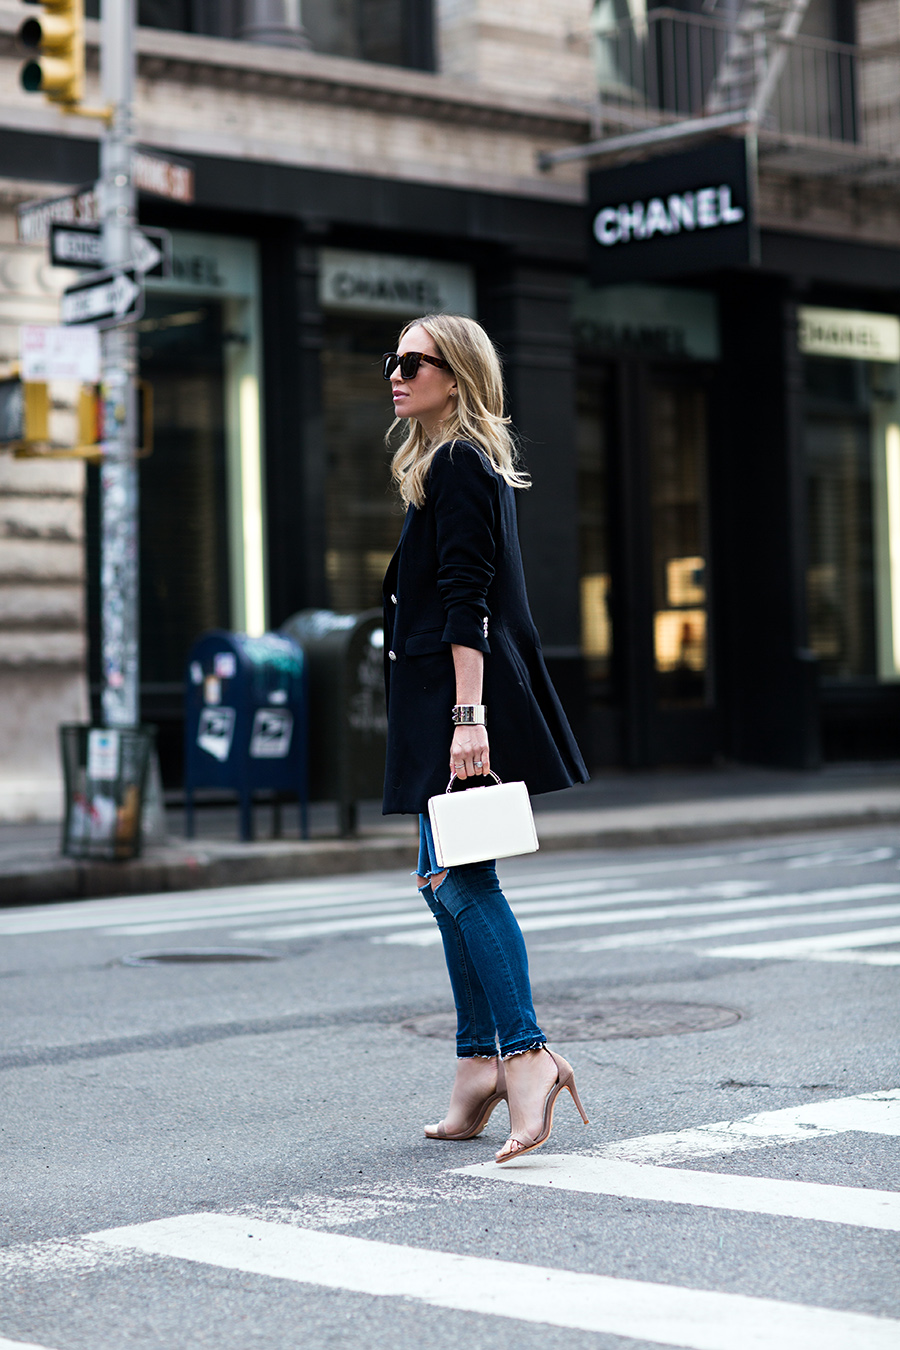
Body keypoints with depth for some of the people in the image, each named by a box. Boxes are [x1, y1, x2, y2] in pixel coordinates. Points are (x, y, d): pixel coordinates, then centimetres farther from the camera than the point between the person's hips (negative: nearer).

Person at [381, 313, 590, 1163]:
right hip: (440, 702, 10)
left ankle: (525, 1054, -14)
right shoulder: (461, 462, 20)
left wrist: (467, 714, -24)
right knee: (446, 880, 10)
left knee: (459, 877, -14)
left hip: (460, 693, -10)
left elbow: (465, 600, -18)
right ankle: (479, 1065, 13)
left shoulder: (458, 464, -10)